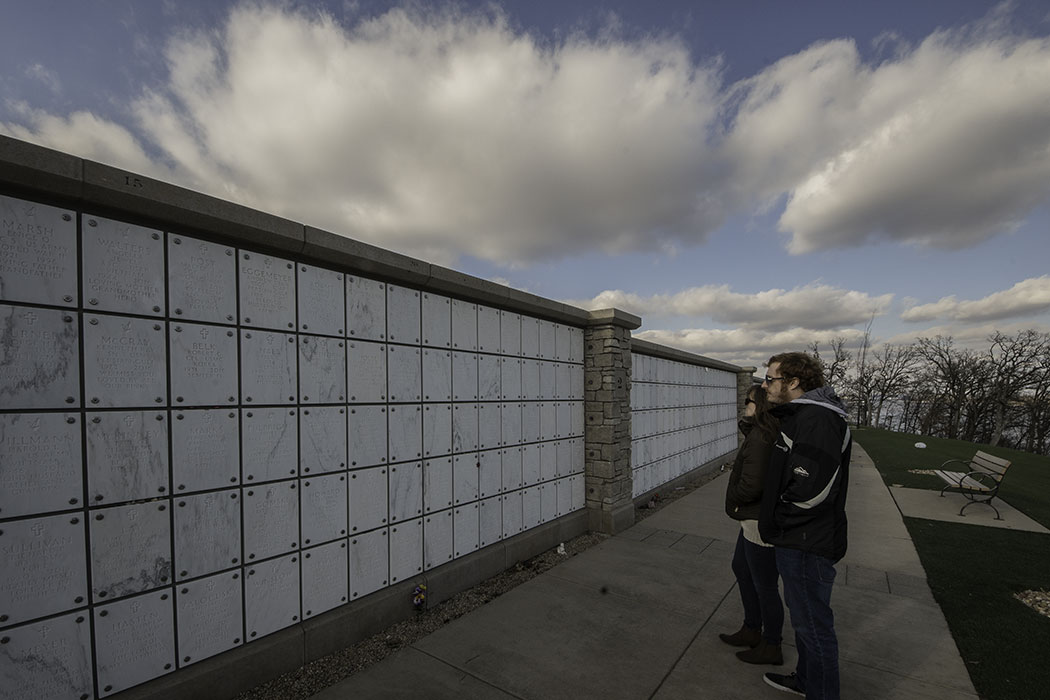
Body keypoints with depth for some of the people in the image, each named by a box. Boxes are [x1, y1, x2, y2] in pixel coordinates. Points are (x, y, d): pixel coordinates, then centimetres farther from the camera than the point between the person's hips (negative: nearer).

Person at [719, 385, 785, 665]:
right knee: (741, 568, 25)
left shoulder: (759, 439, -26)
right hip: (755, 519, 11)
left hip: (761, 523, -11)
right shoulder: (766, 434, 5)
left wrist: (732, 497, -9)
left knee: (765, 587, 8)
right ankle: (752, 630, 41)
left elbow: (750, 486, -28)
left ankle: (771, 647, 29)